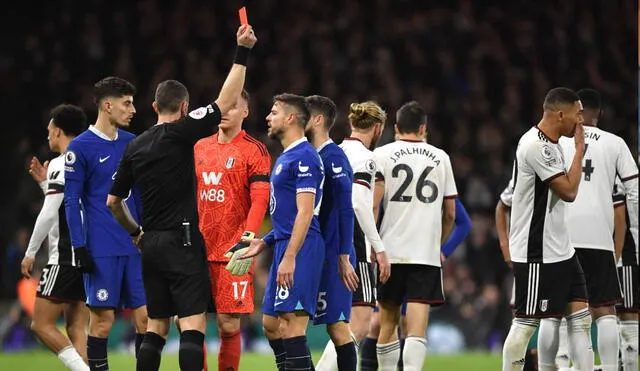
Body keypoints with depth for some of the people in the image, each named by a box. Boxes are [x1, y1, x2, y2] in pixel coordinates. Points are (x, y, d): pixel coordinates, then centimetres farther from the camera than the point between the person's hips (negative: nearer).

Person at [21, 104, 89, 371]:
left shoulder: (61, 165, -10)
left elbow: (49, 214, -16)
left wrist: (31, 253, -9)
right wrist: (45, 183, 24)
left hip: (66, 258, -9)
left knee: (42, 324, -4)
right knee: (76, 329, 8)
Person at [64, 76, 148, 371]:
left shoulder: (132, 144, 12)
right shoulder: (80, 147, -4)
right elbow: (72, 201, -5)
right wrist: (80, 247, -11)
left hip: (135, 247, 5)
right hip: (101, 251, -5)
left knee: (145, 317, 0)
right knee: (103, 319, -4)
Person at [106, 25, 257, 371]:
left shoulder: (135, 147, 10)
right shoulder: (179, 133, -8)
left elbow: (113, 201, 16)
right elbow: (225, 102, -11)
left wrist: (135, 233, 30)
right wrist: (242, 53, -7)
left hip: (151, 244, 7)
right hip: (182, 239, -7)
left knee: (157, 326, 12)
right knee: (193, 323, -9)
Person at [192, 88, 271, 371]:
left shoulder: (254, 151, -3)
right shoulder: (200, 147, 14)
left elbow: (260, 200, -11)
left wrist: (247, 239, -22)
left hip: (232, 252, -5)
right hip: (197, 249, 5)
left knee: (229, 325, -5)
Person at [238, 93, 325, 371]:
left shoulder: (304, 157, -12)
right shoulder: (286, 158, 20)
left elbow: (305, 212, -19)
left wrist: (289, 257, -24)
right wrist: (265, 242, 19)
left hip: (299, 249, -11)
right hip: (285, 245, 11)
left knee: (290, 324, -14)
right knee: (271, 324, 12)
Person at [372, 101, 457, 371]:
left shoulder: (382, 154, 2)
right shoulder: (440, 158, 10)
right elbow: (450, 214, 13)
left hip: (390, 250, 0)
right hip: (427, 252, 0)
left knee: (388, 320, 14)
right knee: (417, 325, -7)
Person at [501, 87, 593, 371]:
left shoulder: (549, 144, 14)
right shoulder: (536, 146, -18)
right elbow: (569, 192, -20)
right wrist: (580, 149, -11)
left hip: (559, 250, 10)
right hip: (537, 254, -10)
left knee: (580, 316, 5)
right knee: (526, 321, -5)